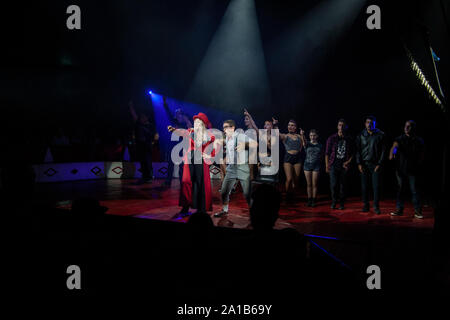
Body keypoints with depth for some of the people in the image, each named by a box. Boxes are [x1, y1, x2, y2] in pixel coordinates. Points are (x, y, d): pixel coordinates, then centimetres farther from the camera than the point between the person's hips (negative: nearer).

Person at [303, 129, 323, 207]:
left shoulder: (320, 145, 5)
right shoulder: (307, 144, 0)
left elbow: (321, 156, 12)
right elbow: (304, 142, -24)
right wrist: (302, 136, -44)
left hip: (316, 166, 0)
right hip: (307, 165, 0)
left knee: (314, 184, 2)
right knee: (309, 184, 6)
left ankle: (314, 200, 11)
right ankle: (309, 200, 15)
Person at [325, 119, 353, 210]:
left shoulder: (349, 139, 7)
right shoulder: (332, 138, 2)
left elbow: (352, 153, 14)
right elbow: (327, 153, 3)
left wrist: (348, 162, -2)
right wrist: (327, 166, -1)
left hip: (344, 166, 1)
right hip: (333, 165, -1)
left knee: (343, 185, 2)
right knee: (333, 185, -6)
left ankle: (341, 203, 14)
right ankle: (334, 202, 12)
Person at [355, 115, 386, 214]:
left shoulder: (380, 135, 2)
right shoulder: (361, 135, 5)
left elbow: (383, 150, 1)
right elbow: (358, 150, 5)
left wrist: (379, 164, -6)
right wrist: (359, 163, -4)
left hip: (375, 164, -1)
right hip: (364, 164, 1)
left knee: (376, 186, -3)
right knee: (364, 186, 4)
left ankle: (376, 206, 7)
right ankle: (365, 205, 14)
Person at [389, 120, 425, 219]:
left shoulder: (419, 141, 3)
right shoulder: (400, 139, 3)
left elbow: (422, 155, 10)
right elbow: (394, 146, -14)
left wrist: (418, 164, 1)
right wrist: (391, 154, -32)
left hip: (412, 170, -1)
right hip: (400, 168, 1)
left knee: (414, 190, -3)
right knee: (400, 188, 8)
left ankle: (417, 211, 5)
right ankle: (399, 209, 17)